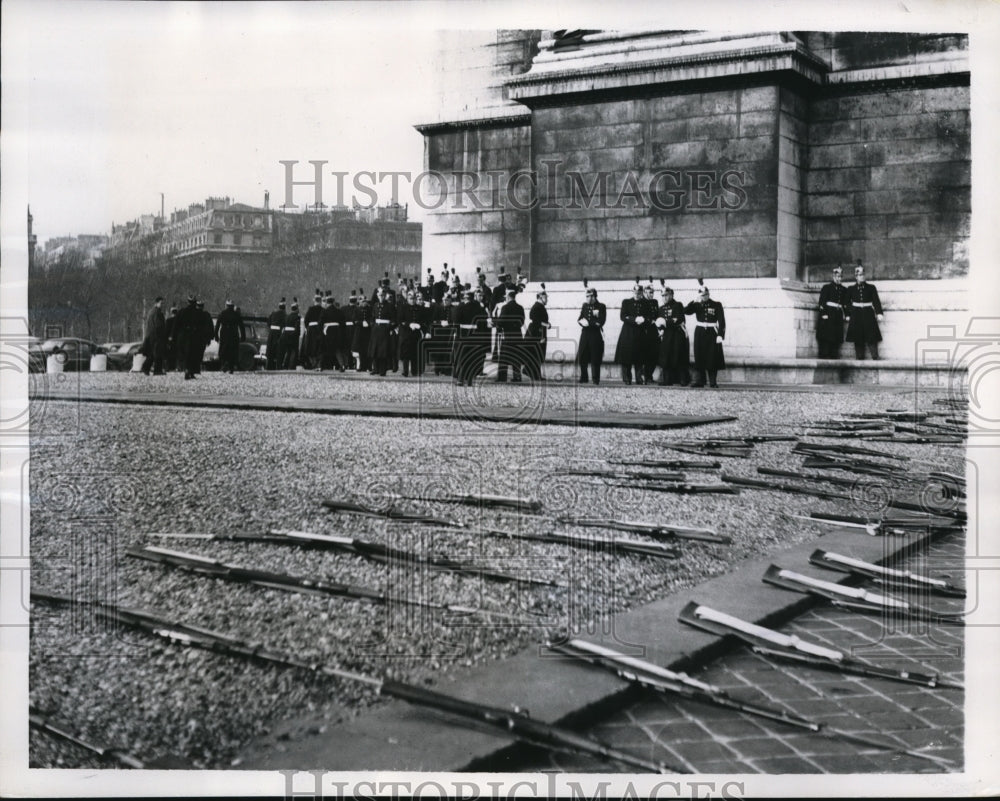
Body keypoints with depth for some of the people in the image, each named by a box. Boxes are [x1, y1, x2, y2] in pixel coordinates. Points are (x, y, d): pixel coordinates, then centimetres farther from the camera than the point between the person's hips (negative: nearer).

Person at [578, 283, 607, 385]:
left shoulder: (601, 306, -2)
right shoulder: (584, 305, 12)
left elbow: (601, 322, -10)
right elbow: (580, 319, 9)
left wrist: (588, 323, -13)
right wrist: (582, 321, -14)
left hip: (596, 335, -4)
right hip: (585, 334, 4)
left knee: (595, 359, -3)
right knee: (582, 358, 4)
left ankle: (596, 379, 4)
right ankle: (583, 378, 15)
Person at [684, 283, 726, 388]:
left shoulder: (716, 305, 0)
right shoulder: (697, 305, 8)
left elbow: (721, 321, -3)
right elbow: (686, 311, -6)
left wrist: (720, 335, -12)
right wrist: (695, 302, -15)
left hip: (712, 333, -2)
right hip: (700, 333, 2)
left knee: (713, 358, -2)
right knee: (699, 357, 0)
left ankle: (713, 381, 5)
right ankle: (699, 380, 4)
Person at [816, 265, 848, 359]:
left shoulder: (844, 290, 17)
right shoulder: (826, 287, 2)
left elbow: (845, 303, 18)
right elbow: (821, 302, -5)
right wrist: (824, 314, -15)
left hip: (838, 316, 5)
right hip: (827, 316, -5)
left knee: (836, 339, 2)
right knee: (825, 338, -9)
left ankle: (834, 357, 5)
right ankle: (824, 357, -8)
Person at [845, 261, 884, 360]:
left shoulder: (871, 287, 7)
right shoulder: (851, 289, 9)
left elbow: (876, 301, 3)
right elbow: (848, 303, 11)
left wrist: (879, 313, -6)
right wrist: (848, 315, 4)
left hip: (868, 314, -1)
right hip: (856, 316, 1)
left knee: (872, 337, -8)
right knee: (858, 339, 0)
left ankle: (875, 357, -8)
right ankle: (860, 358, 5)